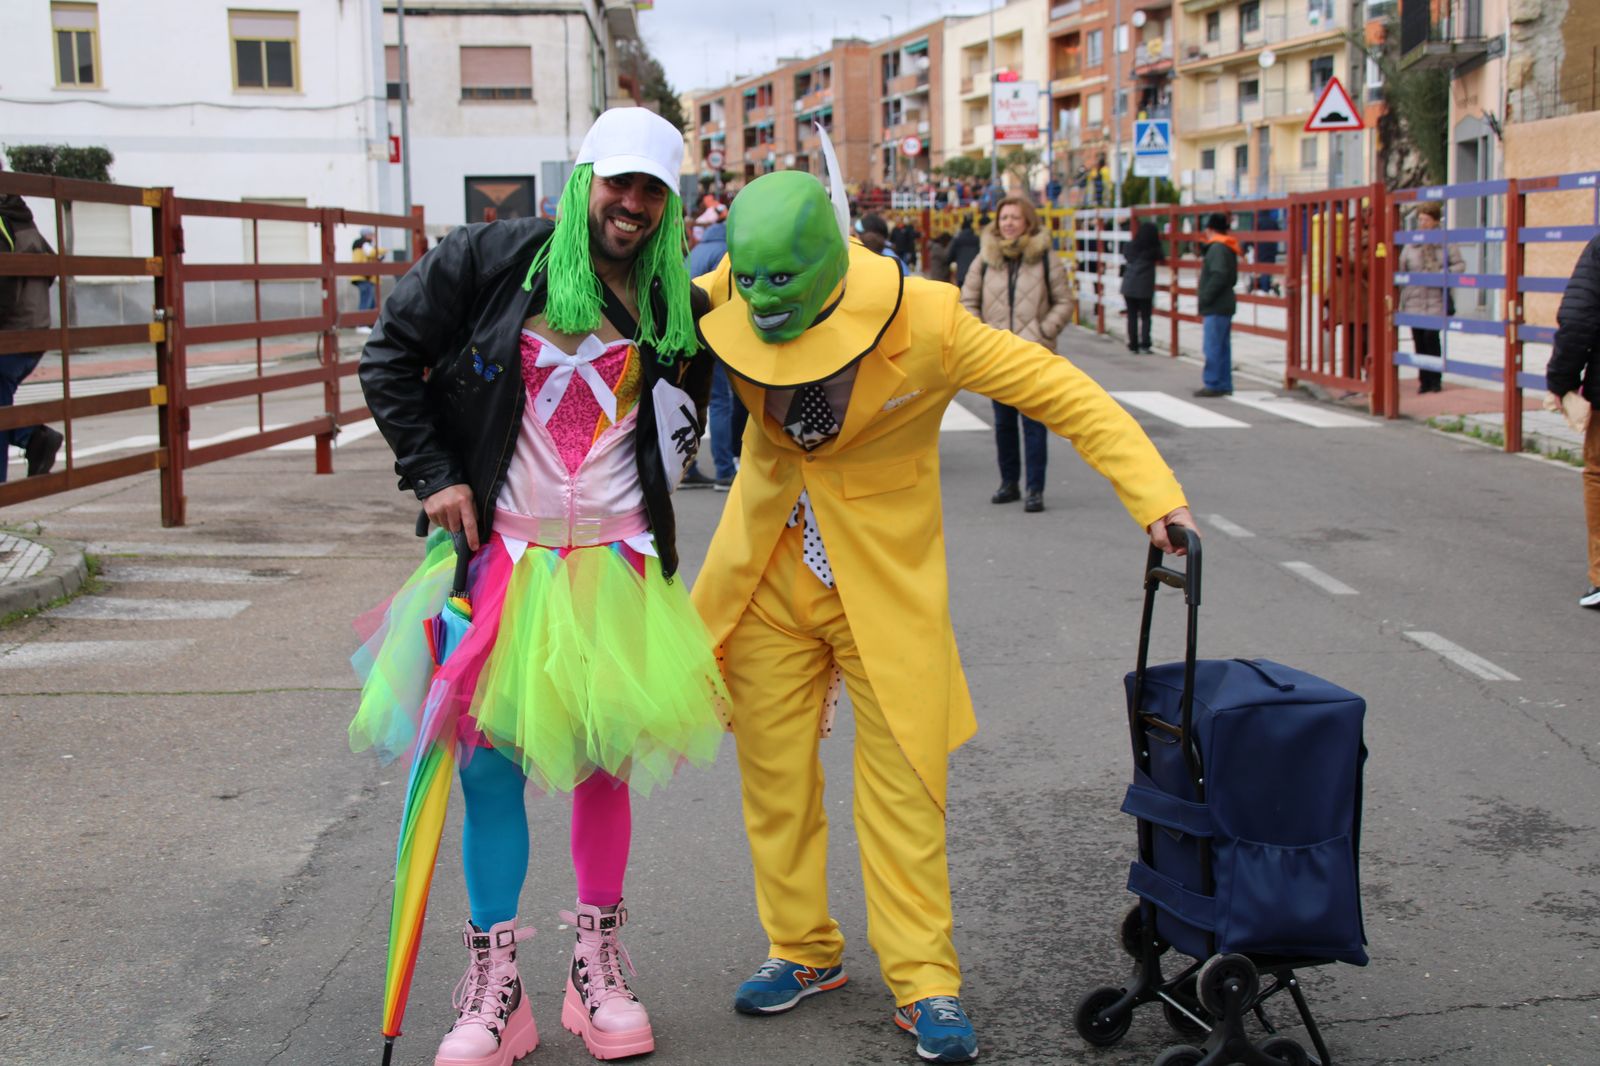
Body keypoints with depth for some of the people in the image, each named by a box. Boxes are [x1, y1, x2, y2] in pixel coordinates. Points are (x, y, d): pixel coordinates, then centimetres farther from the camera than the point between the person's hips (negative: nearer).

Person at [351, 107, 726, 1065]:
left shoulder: (678, 309, 6)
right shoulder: (497, 260, -4)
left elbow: (680, 427, 20)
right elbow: (390, 358, 1)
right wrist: (434, 475, -3)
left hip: (614, 564, 2)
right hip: (501, 553, -2)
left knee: (604, 761, 6)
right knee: (491, 762, 0)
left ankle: (600, 970, 22)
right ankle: (494, 989, 12)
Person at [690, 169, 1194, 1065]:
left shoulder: (923, 325, -22)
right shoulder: (728, 304, -13)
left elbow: (1060, 390, -15)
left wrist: (1152, 491, -21)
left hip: (886, 581, -3)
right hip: (769, 575, 3)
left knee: (903, 781, -2)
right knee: (775, 774, 10)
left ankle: (925, 983, 11)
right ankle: (804, 951, 28)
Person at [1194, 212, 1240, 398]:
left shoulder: (1217, 248, -13)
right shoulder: (1228, 249, 18)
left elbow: (1219, 276, -24)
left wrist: (1205, 299, -18)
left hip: (1216, 308, -10)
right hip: (1225, 306, 10)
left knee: (1213, 347, -9)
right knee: (1223, 347, 12)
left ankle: (1213, 384, -9)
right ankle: (1224, 385, 16)